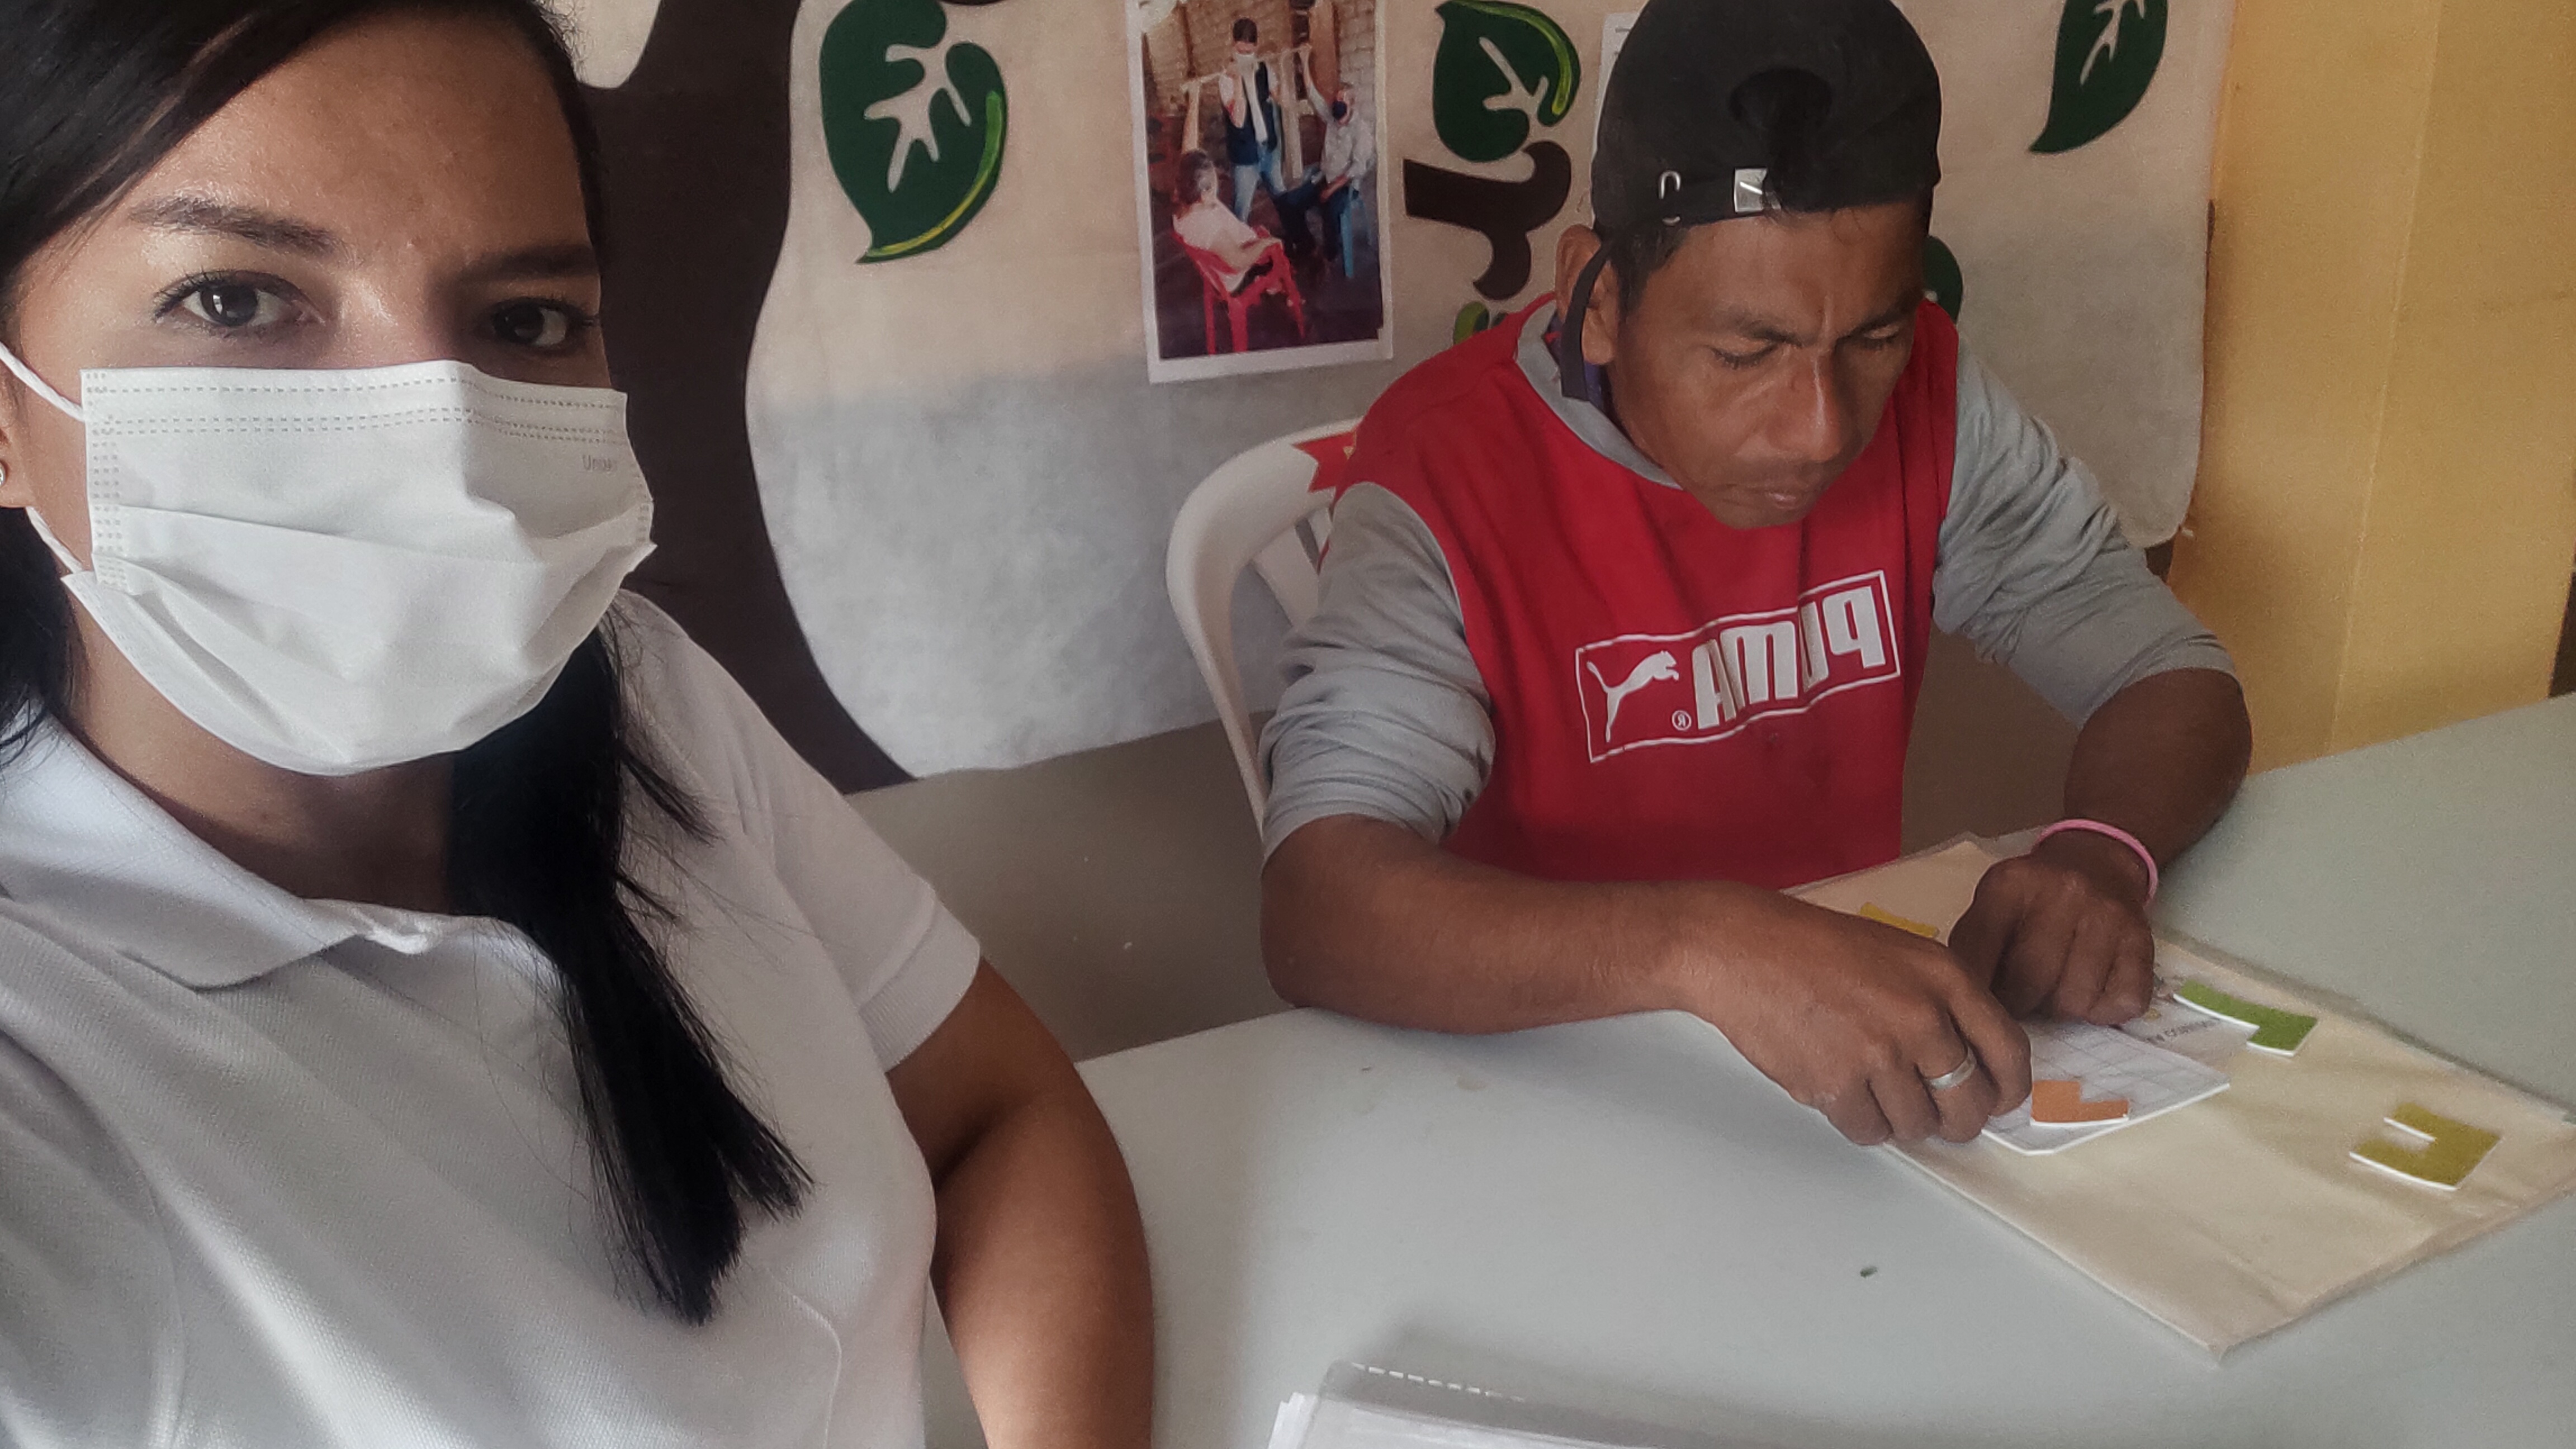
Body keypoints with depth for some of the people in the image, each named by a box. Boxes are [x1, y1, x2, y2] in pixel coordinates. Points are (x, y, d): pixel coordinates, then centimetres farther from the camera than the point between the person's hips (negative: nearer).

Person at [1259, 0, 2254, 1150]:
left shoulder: (1925, 394, -5)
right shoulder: (1447, 476, -19)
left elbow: (2179, 682, 0)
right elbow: (1314, 910, -29)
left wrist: (2100, 856, -21)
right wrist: (1707, 947, -42)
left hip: (1865, 1028, 4)